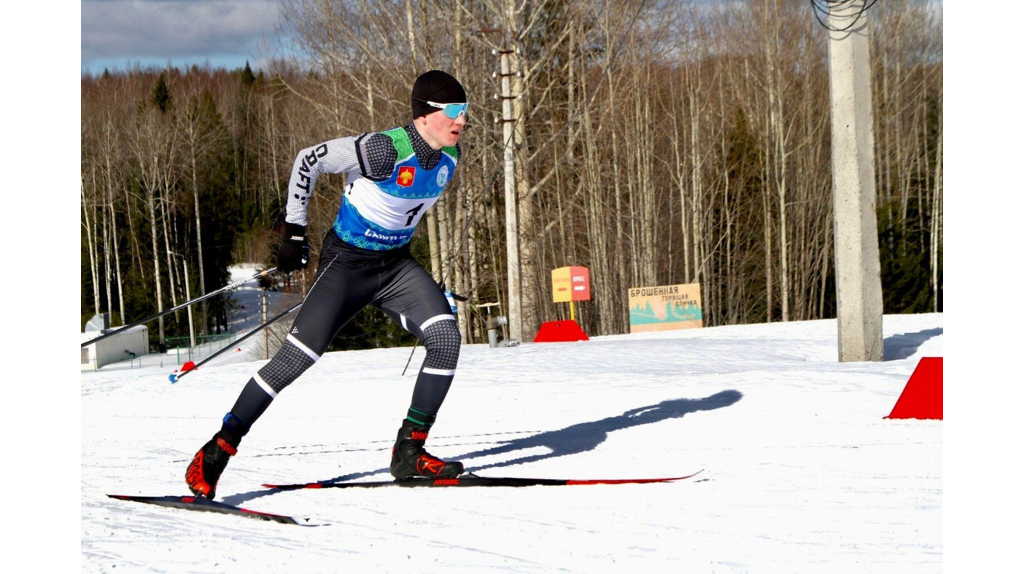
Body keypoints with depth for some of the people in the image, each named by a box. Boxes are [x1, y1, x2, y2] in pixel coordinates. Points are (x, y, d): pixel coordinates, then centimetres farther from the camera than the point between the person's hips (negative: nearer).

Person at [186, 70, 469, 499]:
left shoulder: (449, 156, -1)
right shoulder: (385, 149, -24)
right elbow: (308, 160, -15)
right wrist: (294, 231, -14)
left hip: (395, 265, 6)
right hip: (346, 262, -6)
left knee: (446, 338, -15)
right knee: (297, 357, -17)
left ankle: (409, 452, -5)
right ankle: (216, 452, -7)